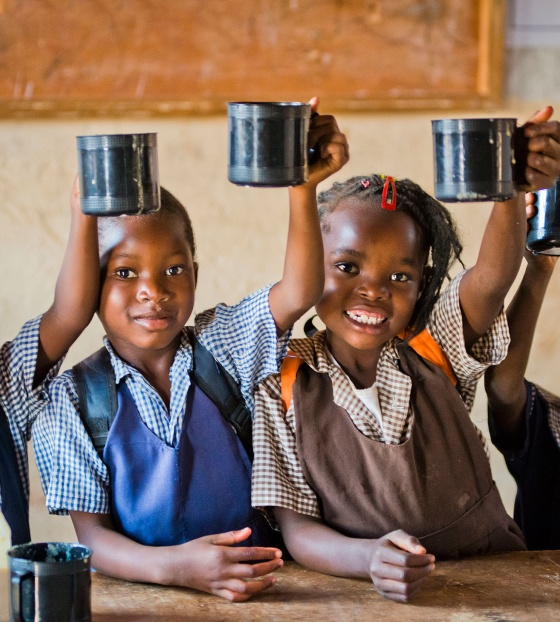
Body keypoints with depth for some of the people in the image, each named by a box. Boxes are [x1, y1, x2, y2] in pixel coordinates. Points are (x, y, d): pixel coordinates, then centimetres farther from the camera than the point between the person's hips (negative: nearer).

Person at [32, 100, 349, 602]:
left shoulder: (223, 342, 5)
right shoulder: (70, 400, -1)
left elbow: (298, 294, -11)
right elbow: (91, 535, -7)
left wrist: (303, 188, -25)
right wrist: (174, 565, -26)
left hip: (253, 585, 0)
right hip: (137, 600, 0)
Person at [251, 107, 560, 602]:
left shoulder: (434, 351, 2)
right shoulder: (282, 386, -2)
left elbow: (492, 278, -17)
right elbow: (297, 529, -6)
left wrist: (514, 191, -36)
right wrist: (370, 557, -27)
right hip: (361, 598, -1)